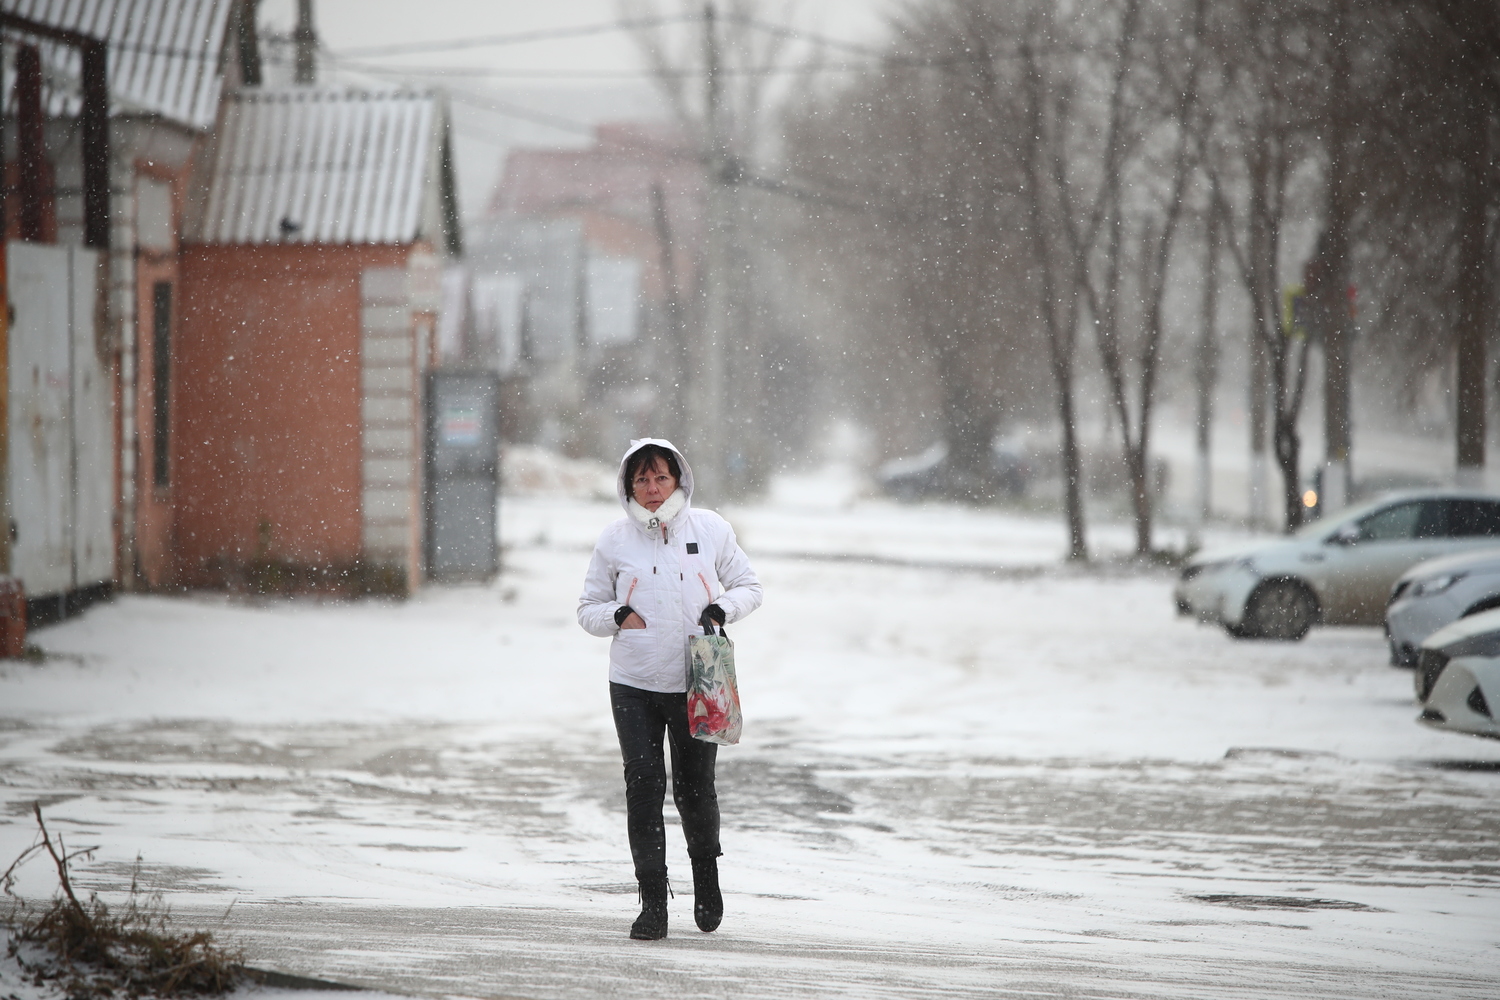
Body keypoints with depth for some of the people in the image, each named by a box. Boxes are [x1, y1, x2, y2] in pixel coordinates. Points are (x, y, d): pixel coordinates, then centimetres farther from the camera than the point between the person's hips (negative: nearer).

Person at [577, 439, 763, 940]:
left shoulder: (710, 529, 2)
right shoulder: (614, 540, 2)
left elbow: (748, 586, 12)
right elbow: (588, 609, 10)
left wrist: (724, 608, -8)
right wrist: (619, 616, -11)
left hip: (697, 684, 0)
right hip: (634, 686, 0)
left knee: (694, 787, 6)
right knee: (644, 787, -6)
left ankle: (705, 869, 35)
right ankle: (653, 903, -1)